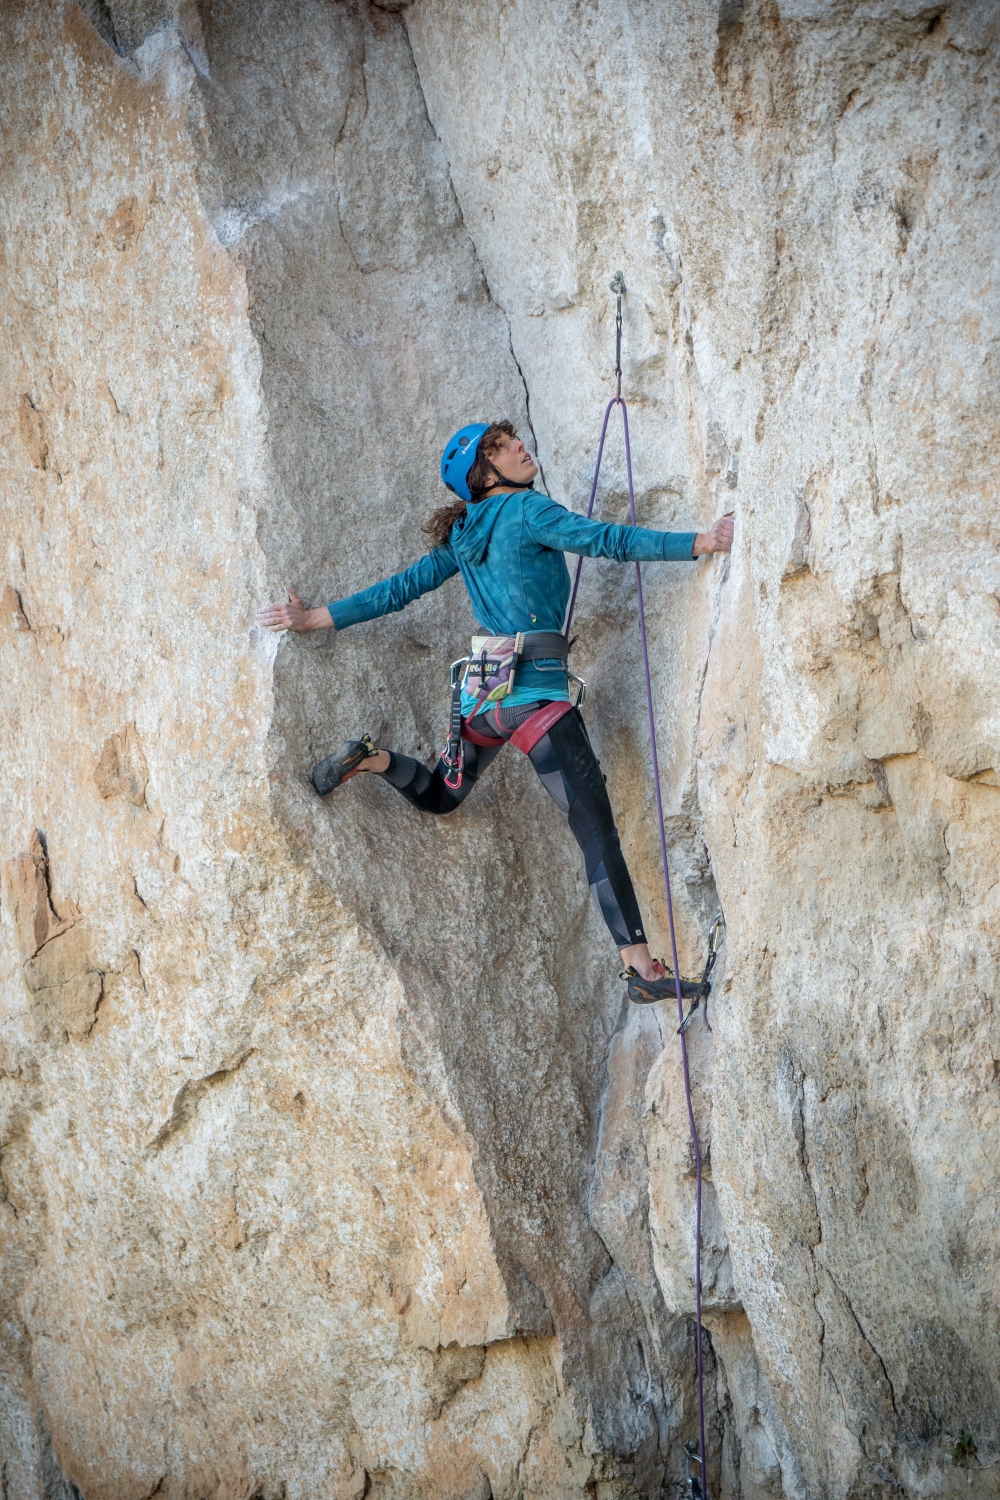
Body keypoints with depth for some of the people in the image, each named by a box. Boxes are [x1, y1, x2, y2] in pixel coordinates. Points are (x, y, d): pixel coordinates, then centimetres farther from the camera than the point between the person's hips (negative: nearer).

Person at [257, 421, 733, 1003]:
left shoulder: (464, 536, 16)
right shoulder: (527, 509, -6)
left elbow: (398, 589, 19)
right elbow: (604, 539, -17)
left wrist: (314, 618, 29)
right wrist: (702, 542, -20)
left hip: (483, 686, 8)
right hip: (535, 688, -8)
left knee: (442, 798, 34)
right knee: (596, 826, -12)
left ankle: (373, 758, 10)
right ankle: (640, 965, -19)